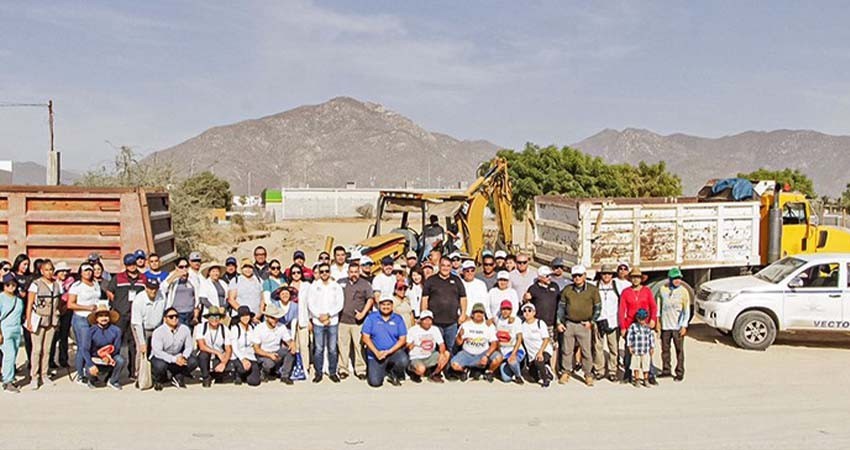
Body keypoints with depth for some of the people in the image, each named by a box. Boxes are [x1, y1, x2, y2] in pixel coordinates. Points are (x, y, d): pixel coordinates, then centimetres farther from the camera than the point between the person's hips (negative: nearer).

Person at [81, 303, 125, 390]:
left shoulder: (116, 330, -11)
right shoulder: (91, 331, -13)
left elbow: (116, 348, -6)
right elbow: (84, 349, -14)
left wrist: (108, 355, -26)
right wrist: (91, 365, -24)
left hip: (110, 359, 1)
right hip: (94, 359, -1)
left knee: (121, 360, -28)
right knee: (91, 371, -31)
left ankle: (113, 381, 2)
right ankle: (92, 379, 13)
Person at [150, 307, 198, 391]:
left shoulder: (185, 329, -8)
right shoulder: (158, 332, -19)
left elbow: (189, 346, -3)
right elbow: (157, 351, -27)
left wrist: (183, 357, -26)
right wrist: (174, 359, -36)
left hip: (178, 356, 3)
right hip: (161, 357, -3)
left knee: (193, 361, -22)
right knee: (160, 365, -37)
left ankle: (178, 377, 5)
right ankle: (158, 380, 0)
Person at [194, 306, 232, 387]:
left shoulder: (224, 329, -6)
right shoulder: (200, 327, -11)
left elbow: (229, 349, -9)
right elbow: (202, 346, -21)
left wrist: (224, 363, -26)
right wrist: (217, 353, -27)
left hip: (218, 359, 1)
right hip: (204, 358, -1)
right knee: (204, 353, -34)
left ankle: (215, 375, 11)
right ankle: (206, 377, -7)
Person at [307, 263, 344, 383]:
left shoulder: (337, 287, 6)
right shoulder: (314, 286, 5)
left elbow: (339, 305, 0)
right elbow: (310, 304, 0)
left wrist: (328, 314, -11)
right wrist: (320, 316, -10)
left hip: (333, 322, 1)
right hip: (318, 322, 0)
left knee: (332, 349, 3)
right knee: (318, 349, 1)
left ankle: (332, 372, 13)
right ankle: (318, 372, 11)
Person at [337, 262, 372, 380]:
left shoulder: (365, 284, 4)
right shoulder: (341, 282, 10)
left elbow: (370, 299, 1)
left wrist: (363, 313, -9)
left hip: (358, 321, -2)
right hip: (342, 320, 2)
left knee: (359, 345, -1)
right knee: (343, 345, 5)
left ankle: (360, 370, 7)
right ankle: (343, 369, 14)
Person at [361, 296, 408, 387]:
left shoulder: (398, 319, 4)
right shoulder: (371, 317, 1)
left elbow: (403, 339, 0)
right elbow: (365, 337, -2)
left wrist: (389, 351, -13)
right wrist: (377, 352, -13)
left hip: (394, 352, 1)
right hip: (376, 354, 0)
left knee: (404, 360, -32)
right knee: (375, 382, -14)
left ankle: (394, 375, 3)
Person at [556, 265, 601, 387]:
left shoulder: (592, 290, 1)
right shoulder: (567, 290, 7)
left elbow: (597, 307, 4)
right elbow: (561, 306, 12)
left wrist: (591, 321, -4)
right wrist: (559, 322, 5)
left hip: (584, 325, -2)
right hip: (569, 324, 2)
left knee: (586, 351, 0)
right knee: (567, 350, 6)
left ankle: (588, 375, 10)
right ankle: (566, 372, 19)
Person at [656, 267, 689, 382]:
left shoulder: (683, 291, -5)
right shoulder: (662, 290, 2)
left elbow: (687, 310, -5)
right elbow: (657, 305, 12)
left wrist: (684, 326, -11)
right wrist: (657, 320, 10)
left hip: (678, 326, -3)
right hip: (665, 325, 3)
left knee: (679, 350, 2)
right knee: (665, 349, 11)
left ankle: (680, 373, 11)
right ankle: (666, 370, 24)